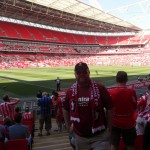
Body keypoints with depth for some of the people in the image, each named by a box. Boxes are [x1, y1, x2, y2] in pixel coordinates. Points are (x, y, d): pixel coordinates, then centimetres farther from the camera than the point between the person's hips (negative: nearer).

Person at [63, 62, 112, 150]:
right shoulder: (71, 91, -2)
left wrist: (108, 128, -2)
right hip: (79, 136, 3)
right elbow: (66, 109, 12)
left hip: (99, 136, -3)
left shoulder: (100, 88, -11)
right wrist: (68, 126, 9)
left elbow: (109, 108, -4)